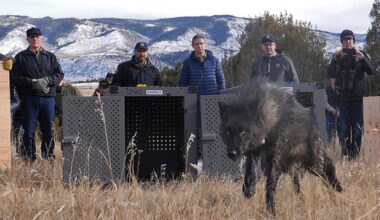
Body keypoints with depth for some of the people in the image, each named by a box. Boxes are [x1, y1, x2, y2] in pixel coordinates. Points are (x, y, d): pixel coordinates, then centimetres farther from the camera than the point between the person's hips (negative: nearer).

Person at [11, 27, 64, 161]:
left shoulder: (50, 57, 15)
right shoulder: (21, 57, 8)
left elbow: (59, 74, 8)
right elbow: (14, 77, 0)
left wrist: (47, 81, -10)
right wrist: (32, 82, -14)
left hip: (47, 98, 2)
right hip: (29, 98, -2)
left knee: (48, 130, 4)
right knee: (29, 130, -2)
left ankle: (49, 157, 12)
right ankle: (28, 159, 2)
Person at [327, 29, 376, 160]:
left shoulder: (361, 55, 8)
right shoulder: (338, 56, 11)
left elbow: (371, 71, -3)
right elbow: (330, 74, 0)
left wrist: (362, 58, -18)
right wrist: (335, 60, -14)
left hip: (358, 96, -1)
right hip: (344, 97, 1)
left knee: (357, 127, -3)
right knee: (345, 127, 0)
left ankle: (355, 155, 1)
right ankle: (345, 155, 2)